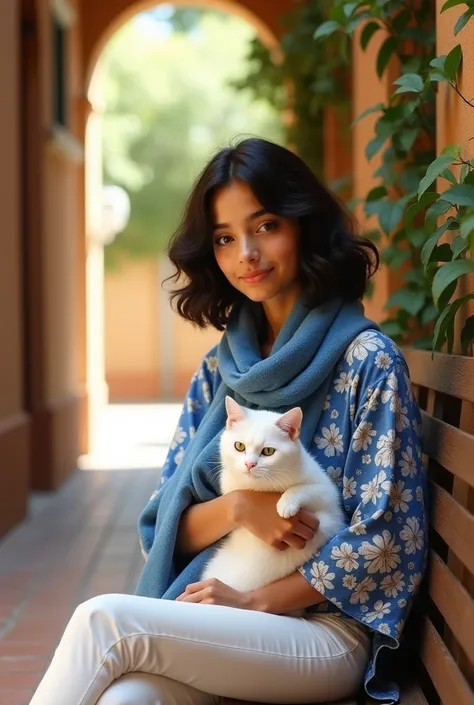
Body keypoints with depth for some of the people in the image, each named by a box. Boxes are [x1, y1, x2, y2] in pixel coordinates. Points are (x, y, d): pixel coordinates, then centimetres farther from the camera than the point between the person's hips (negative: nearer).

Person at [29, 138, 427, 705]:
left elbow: (384, 540, -8)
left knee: (106, 619, -27)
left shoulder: (366, 360, -4)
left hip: (328, 633, -4)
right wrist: (238, 507, -10)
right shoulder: (219, 369, 12)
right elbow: (165, 525, 10)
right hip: (218, 617, 4)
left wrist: (252, 602, -10)